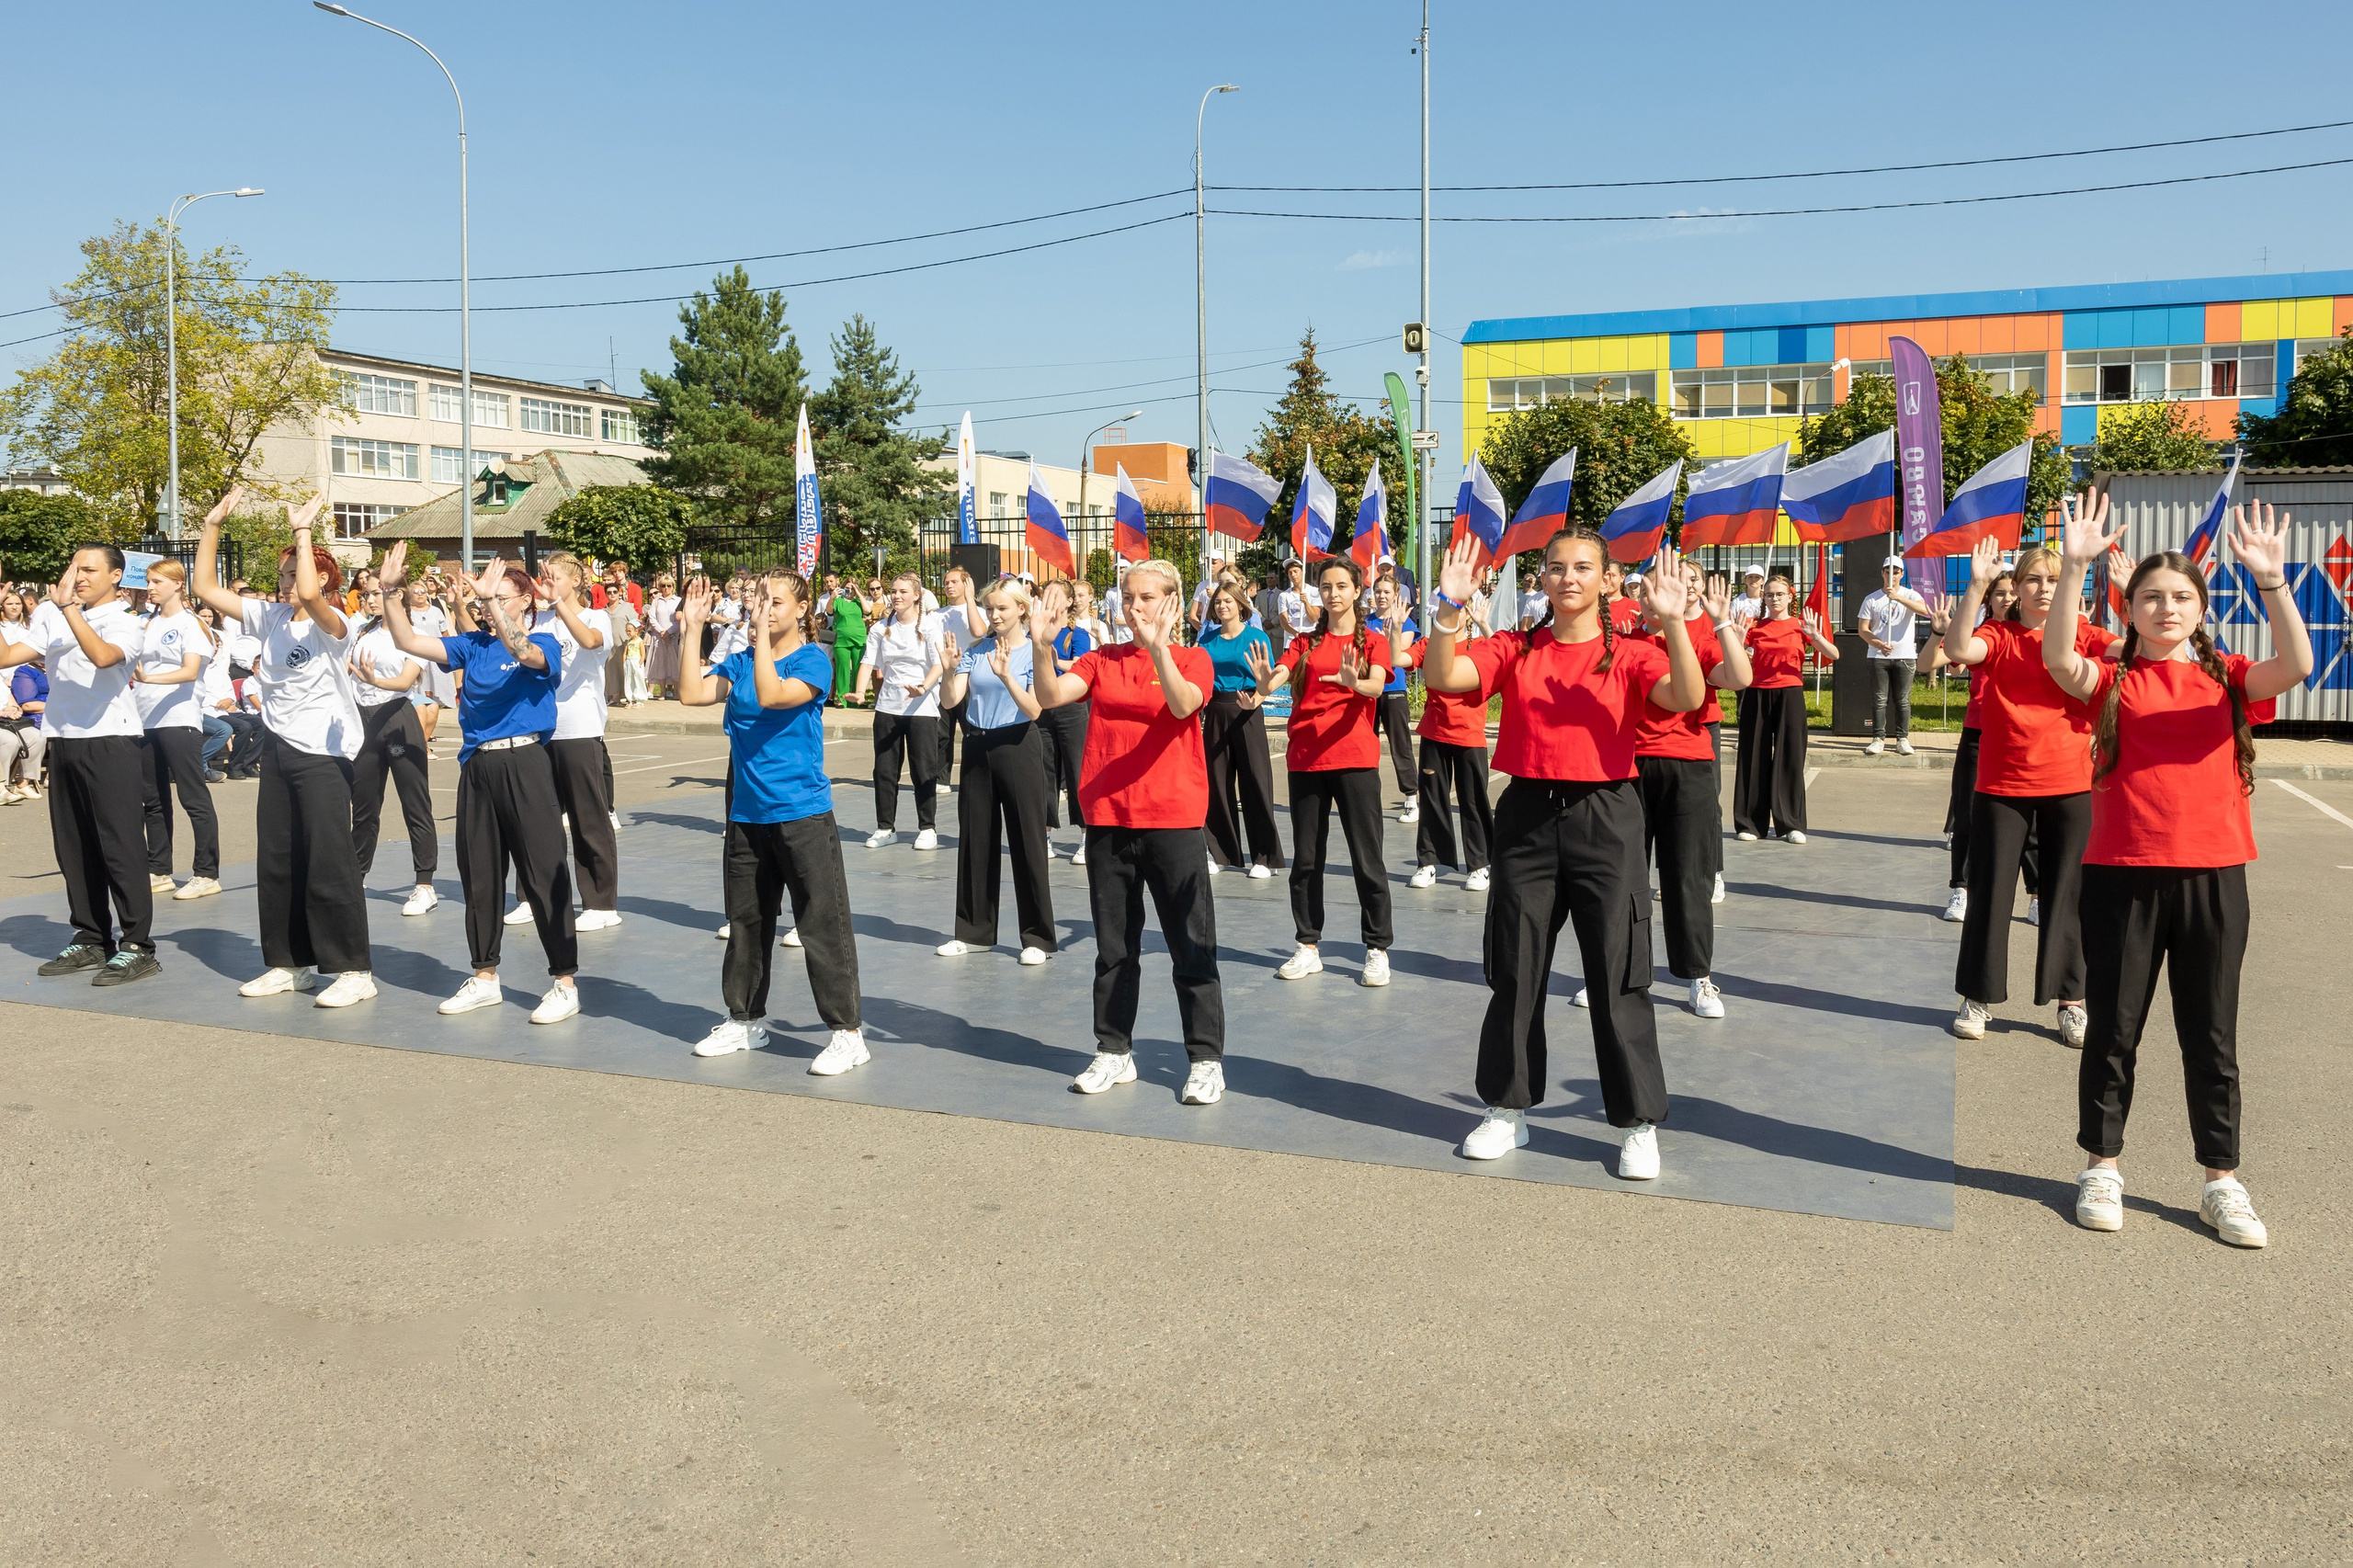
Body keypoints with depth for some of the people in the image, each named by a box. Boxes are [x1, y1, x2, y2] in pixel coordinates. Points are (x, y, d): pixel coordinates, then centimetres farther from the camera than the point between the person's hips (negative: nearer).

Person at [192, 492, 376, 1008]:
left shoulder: (331, 624, -12)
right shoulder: (270, 617, 9)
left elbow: (310, 596, -35)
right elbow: (206, 588, 10)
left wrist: (302, 529, -28)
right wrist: (212, 526, 3)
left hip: (323, 754, -8)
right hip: (277, 749, 8)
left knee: (330, 863, -7)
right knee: (276, 862, 12)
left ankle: (354, 969, 0)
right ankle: (290, 963, 23)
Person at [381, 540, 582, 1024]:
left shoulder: (545, 644, -2)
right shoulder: (473, 646, 12)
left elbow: (522, 651, -26)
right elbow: (409, 643, 6)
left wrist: (489, 599, -32)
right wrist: (390, 591, -5)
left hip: (524, 764, -6)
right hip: (478, 766, 6)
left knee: (543, 874, -4)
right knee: (479, 874, 12)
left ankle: (565, 982, 3)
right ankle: (485, 978, 24)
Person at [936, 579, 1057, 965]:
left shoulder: (1035, 652, -5)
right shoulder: (976, 651, 7)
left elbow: (1034, 709, -15)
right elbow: (951, 700, 0)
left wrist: (1005, 676, -29)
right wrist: (950, 669, -18)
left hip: (1019, 748, -5)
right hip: (978, 747, 5)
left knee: (1028, 842, -1)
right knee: (975, 840, 10)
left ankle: (1037, 937, 8)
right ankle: (975, 931, 22)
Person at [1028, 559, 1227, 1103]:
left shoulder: (1191, 659, -1)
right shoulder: (1103, 660, 8)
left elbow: (1183, 704, -22)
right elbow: (1051, 696, -7)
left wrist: (1158, 649, -36)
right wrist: (1041, 647, -24)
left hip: (1173, 822, -4)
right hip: (1108, 820, 4)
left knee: (1191, 947, 1)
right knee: (1114, 946, 13)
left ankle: (1206, 1059, 11)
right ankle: (1114, 1052, 25)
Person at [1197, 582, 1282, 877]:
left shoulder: (1257, 637, -2)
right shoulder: (1208, 640, 9)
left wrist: (1256, 700, -26)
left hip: (1246, 712, -4)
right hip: (1215, 712, 4)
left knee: (1255, 780, -4)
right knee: (1217, 781, 6)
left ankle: (1265, 856, 2)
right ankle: (1222, 852, 16)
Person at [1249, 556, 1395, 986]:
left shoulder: (1373, 642, 6)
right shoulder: (1305, 643, 13)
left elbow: (1376, 686, -14)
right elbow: (1275, 680, -4)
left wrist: (1353, 681, -37)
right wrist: (1264, 682, -28)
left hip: (1355, 758, -3)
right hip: (1305, 758, 3)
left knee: (1367, 858, -3)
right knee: (1306, 857, 7)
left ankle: (1377, 949, 7)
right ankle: (1308, 947, 17)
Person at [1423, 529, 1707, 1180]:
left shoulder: (1629, 654, 0)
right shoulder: (1514, 649, 5)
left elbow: (1687, 698, -18)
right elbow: (1440, 677, -9)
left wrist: (1673, 623, -29)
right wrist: (1450, 609, -23)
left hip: (1605, 818, -2)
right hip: (1527, 815, 2)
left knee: (1618, 977, 1)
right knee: (1515, 972, 11)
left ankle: (1640, 1125, 15)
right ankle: (1506, 1110, 26)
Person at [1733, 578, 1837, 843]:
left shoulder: (1800, 625, 4)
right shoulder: (1755, 626, 8)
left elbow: (1833, 654, -5)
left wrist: (1815, 635, -21)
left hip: (1790, 694, -1)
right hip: (1757, 695, 1)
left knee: (1790, 758, -1)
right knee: (1754, 758, 2)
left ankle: (1792, 824, 6)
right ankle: (1751, 824, 8)